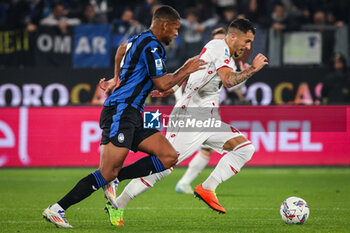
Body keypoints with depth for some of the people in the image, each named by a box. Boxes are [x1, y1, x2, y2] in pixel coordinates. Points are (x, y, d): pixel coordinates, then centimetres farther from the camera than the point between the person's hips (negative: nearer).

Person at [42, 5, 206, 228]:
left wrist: (117, 80, 48)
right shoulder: (151, 46, -12)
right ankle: (57, 209, -11)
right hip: (120, 112, -10)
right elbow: (162, 84, -13)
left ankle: (114, 179, -2)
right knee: (107, 172, -16)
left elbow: (122, 49, 40)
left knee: (169, 156, -1)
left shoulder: (140, 39, 18)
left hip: (133, 116, 10)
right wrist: (186, 70, 0)